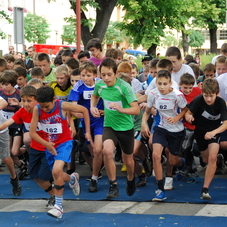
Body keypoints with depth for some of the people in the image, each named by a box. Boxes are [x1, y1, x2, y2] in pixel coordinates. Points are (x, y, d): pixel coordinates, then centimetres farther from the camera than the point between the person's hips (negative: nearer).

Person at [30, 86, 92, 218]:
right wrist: (46, 144, -26)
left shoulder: (62, 106, -21)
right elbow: (32, 133, -12)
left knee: (57, 170, -25)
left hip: (64, 143, -4)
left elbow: (84, 110, -7)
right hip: (49, 145, 4)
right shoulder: (37, 109, -15)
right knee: (57, 176, 14)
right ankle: (72, 178, 52)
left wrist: (88, 132, -5)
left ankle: (59, 206, -16)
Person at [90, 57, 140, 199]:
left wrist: (121, 109, -42)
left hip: (126, 127, -2)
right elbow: (95, 96, 19)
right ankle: (113, 186, -14)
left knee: (128, 161, 13)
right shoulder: (99, 85, -7)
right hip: (109, 126, 2)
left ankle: (131, 179, 49)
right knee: (107, 151, -27)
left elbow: (136, 110, -26)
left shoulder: (124, 87, -22)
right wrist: (93, 107, 0)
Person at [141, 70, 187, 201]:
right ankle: (161, 190, -13)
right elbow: (147, 111, 4)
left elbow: (185, 110, -5)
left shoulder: (177, 95, -21)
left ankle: (182, 163, 55)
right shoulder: (153, 94, -12)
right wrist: (144, 123, -13)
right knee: (156, 155, -21)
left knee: (173, 161, 11)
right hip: (160, 128, 1)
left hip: (176, 130, -1)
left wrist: (176, 118, -23)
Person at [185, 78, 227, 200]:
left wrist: (213, 132, -43)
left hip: (215, 131, -2)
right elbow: (188, 112, -16)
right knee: (206, 160, 15)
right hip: (200, 130, 2)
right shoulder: (199, 100, -23)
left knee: (212, 158, -22)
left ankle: (205, 189, -21)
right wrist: (188, 116, -41)